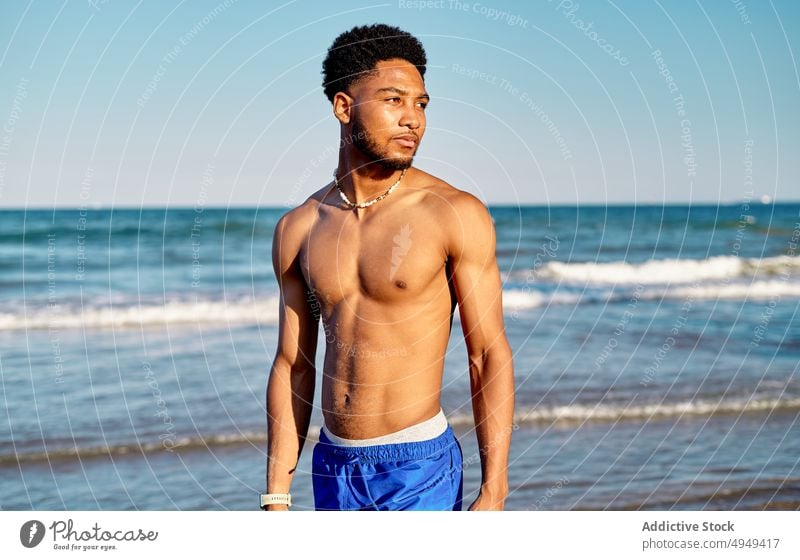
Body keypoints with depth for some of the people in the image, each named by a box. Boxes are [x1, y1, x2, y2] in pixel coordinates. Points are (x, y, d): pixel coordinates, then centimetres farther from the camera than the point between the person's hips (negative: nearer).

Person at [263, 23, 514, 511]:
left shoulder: (456, 214, -7)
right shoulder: (299, 229, 5)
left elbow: (490, 355, -7)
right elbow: (293, 367, 9)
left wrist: (493, 495, -11)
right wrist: (277, 497, 8)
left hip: (419, 469, -4)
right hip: (334, 467, 5)